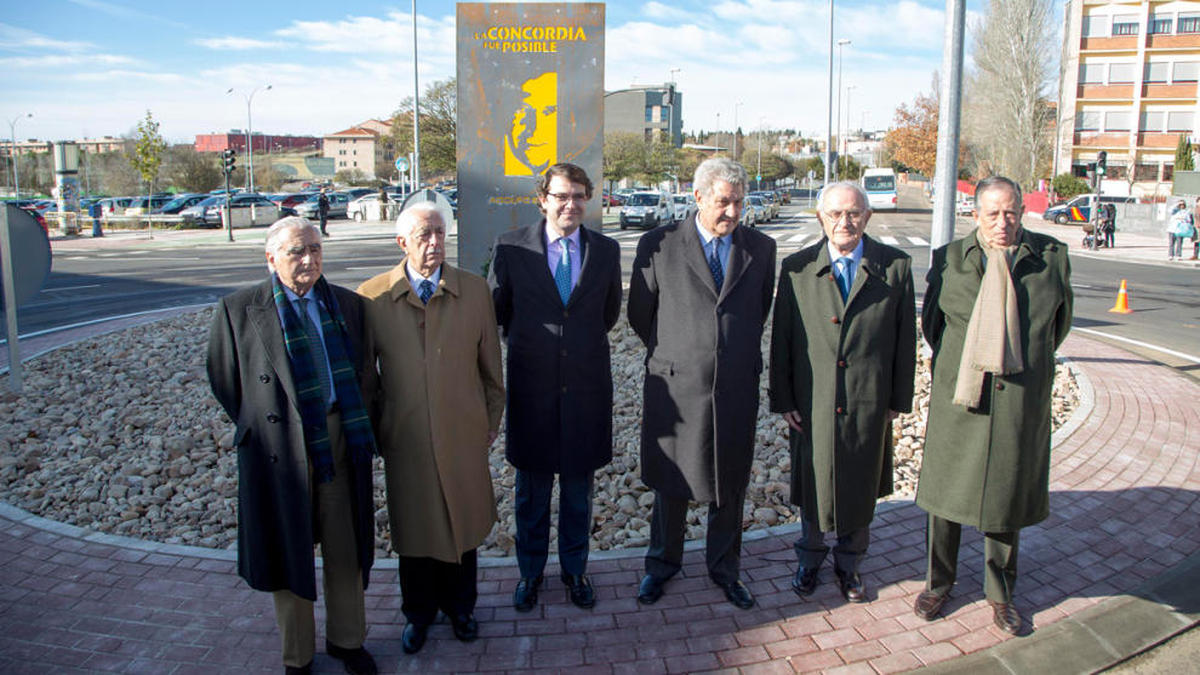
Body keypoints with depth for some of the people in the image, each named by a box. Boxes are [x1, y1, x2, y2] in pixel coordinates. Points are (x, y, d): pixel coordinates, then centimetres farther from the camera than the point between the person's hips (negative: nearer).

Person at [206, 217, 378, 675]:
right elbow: (223, 381, 3)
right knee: (289, 555, 12)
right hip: (281, 448, -2)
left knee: (346, 549, 14)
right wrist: (260, 427, 4)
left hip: (341, 443, 3)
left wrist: (358, 427, 8)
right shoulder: (238, 310, -5)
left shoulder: (348, 305, 5)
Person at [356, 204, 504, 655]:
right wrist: (372, 429, 4)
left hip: (464, 435, 1)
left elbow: (490, 363, 5)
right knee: (413, 528, 14)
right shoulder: (372, 297, -7)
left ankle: (459, 605, 40)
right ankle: (419, 612, 38)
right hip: (404, 438, -1)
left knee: (462, 521, 15)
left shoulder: (474, 290, -2)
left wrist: (492, 419, 9)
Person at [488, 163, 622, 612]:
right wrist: (528, 342, 11)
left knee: (578, 488, 15)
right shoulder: (510, 248, -4)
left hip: (586, 386, 1)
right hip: (532, 386, -1)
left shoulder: (606, 250, 1)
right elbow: (497, 310, 7)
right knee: (532, 490, 13)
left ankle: (575, 570, 34)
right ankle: (530, 571, 33)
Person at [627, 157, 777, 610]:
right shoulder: (658, 245, -6)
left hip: (736, 390, 2)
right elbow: (640, 314, 4)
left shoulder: (761, 248, 3)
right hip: (675, 388, -2)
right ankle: (662, 563, 36)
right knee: (670, 484, 13)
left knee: (730, 487, 15)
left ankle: (724, 569, 36)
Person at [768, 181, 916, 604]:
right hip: (812, 402, 0)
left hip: (869, 403, 0)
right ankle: (810, 560, 36)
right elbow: (781, 339, 1)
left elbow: (905, 339, 2)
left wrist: (899, 399, 1)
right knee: (812, 485, 13)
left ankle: (849, 564, 36)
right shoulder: (796, 268, -2)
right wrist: (782, 399, -2)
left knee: (860, 488, 14)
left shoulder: (896, 267, -2)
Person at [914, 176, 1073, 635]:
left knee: (1007, 495, 12)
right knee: (947, 491, 11)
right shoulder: (949, 259, -3)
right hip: (958, 397, 0)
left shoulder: (1051, 257, -2)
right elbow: (931, 323, 10)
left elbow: (1060, 322, 13)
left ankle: (1000, 594, 31)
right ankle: (938, 584, 30)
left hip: (1020, 404, 0)